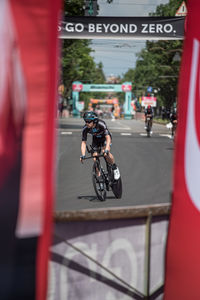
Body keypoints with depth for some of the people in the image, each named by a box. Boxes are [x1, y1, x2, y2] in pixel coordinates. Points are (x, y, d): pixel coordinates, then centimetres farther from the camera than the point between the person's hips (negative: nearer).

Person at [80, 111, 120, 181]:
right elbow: (83, 143, -23)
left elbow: (108, 138, -42)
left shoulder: (101, 124, -38)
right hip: (96, 140, 4)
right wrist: (83, 155, -36)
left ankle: (115, 168, -6)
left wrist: (106, 150, -54)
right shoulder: (85, 129, -27)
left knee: (106, 153, -29)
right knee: (95, 158, -9)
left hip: (105, 138, -3)